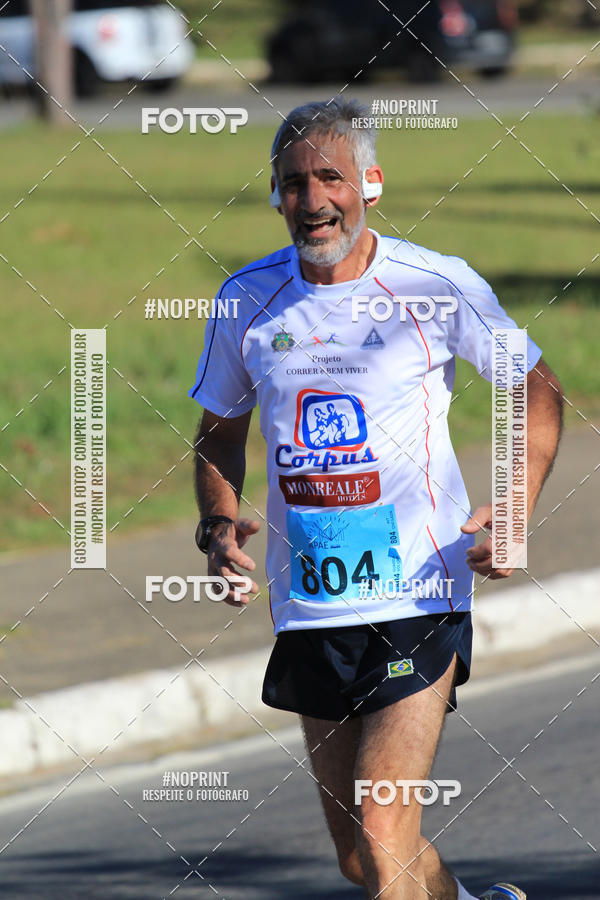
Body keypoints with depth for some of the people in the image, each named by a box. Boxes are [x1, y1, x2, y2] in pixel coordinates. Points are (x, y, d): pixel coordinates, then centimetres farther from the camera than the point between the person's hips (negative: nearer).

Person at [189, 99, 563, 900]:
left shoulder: (437, 286, -7)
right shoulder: (248, 299, 3)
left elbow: (537, 386, 7)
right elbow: (220, 432, 17)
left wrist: (515, 512, -6)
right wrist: (219, 525, -2)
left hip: (418, 598, -4)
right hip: (308, 612, 4)